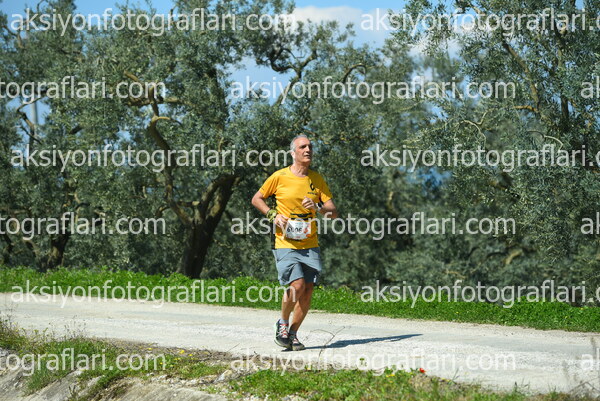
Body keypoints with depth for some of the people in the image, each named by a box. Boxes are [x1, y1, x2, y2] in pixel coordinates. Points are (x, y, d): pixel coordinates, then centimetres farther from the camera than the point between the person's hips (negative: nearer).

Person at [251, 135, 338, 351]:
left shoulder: (317, 179, 8)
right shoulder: (279, 177, -2)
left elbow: (333, 212, 8)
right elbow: (256, 199, 10)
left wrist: (318, 207, -13)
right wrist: (273, 215, -7)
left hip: (310, 245, 4)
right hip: (285, 244, -4)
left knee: (307, 291, -1)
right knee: (297, 285, -19)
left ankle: (293, 333, 17)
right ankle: (282, 323, 7)